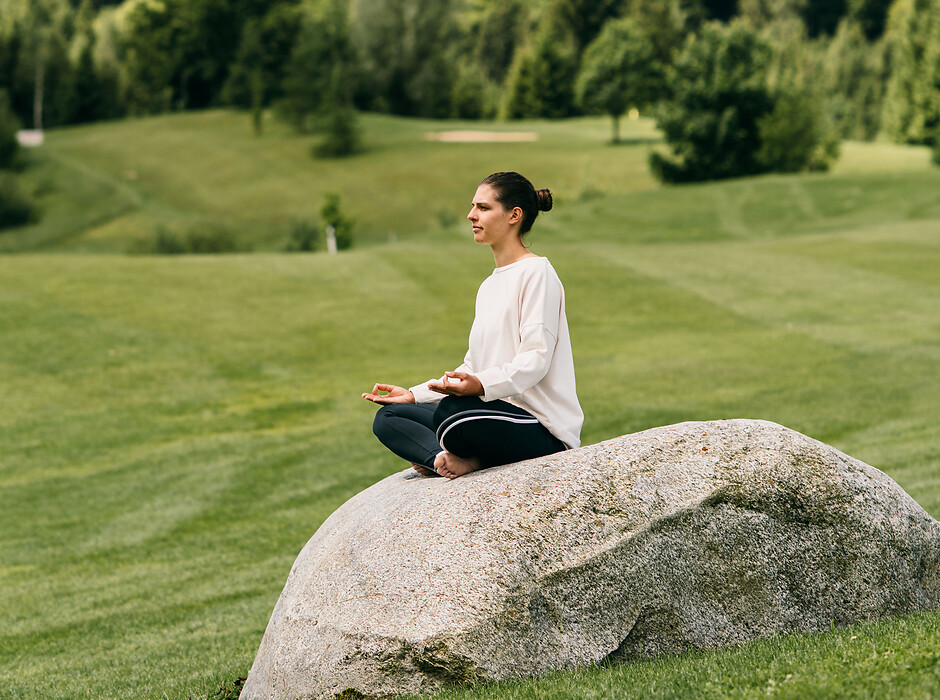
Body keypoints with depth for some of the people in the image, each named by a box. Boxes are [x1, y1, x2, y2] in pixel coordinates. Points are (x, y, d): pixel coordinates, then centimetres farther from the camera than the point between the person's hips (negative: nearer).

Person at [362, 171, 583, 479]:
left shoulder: (537, 272, -6)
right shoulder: (489, 286, 23)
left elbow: (535, 359, -17)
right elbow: (472, 367, 24)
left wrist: (482, 385, -34)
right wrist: (415, 394, 13)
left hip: (543, 427, -10)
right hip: (497, 412, 10)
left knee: (450, 411, -37)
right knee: (387, 417, 0)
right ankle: (442, 458, -23)